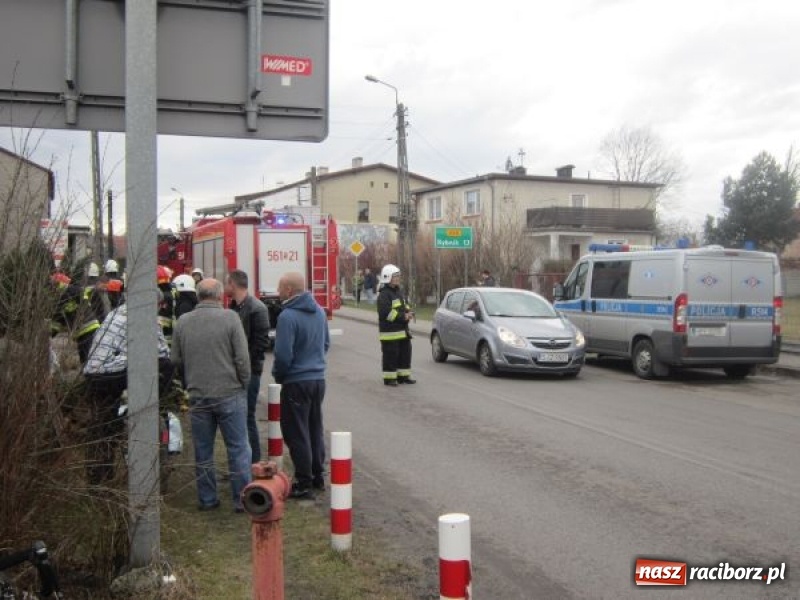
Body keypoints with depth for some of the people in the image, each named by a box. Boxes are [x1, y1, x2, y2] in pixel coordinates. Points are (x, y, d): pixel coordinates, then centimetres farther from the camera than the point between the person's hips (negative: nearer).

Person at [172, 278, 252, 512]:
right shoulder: (229, 318, -9)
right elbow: (242, 357, -11)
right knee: (238, 448, 6)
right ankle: (242, 499, 9)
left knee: (202, 451, 13)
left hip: (197, 396, 3)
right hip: (229, 394, -3)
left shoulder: (182, 322, 1)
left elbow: (176, 360, 7)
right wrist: (244, 384, 4)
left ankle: (206, 499, 21)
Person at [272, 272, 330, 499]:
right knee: (315, 429, 18)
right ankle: (318, 476, 27)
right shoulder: (319, 311, 5)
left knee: (297, 434, 2)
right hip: (318, 379, 8)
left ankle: (304, 484, 7)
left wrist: (278, 374, -2)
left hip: (296, 382, -8)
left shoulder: (288, 316, -20)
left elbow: (283, 355, -20)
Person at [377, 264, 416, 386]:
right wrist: (403, 316, -20)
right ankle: (389, 378, 4)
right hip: (390, 331, -9)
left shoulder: (398, 292, 16)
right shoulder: (384, 295, -14)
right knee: (390, 355, -3)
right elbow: (386, 313, -23)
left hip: (402, 330, 9)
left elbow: (405, 306, 25)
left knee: (405, 353, 11)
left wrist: (409, 312, 1)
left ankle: (403, 376, 20)